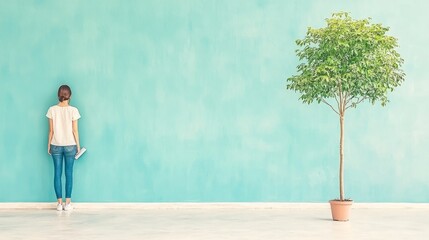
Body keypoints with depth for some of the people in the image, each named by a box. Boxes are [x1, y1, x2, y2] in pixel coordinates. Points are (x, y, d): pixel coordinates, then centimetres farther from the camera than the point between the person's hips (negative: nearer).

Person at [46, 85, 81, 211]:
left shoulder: (52, 110, -4)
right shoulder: (73, 110, -8)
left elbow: (51, 130, -1)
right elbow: (75, 130, -5)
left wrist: (49, 145, 10)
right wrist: (78, 145, 5)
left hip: (56, 145, 1)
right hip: (70, 145, -1)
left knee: (57, 173, 6)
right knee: (69, 173, 5)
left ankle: (59, 203, 7)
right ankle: (68, 203, 6)